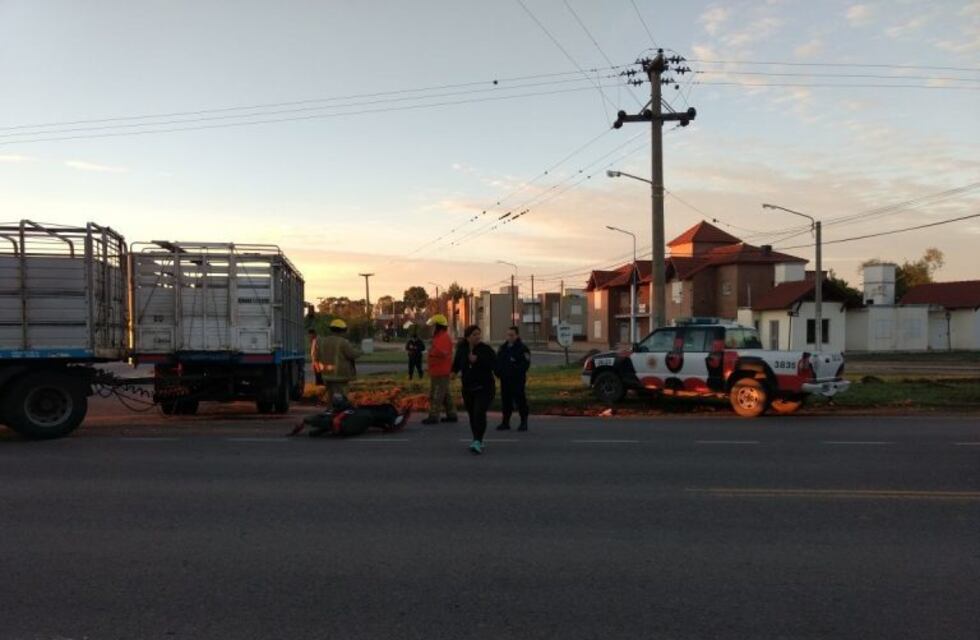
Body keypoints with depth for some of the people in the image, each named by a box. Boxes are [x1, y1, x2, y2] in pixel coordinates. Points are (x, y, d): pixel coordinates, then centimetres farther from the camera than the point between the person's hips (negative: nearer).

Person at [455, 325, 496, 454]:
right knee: (472, 415, 10)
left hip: (484, 388, -5)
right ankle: (477, 440, 25)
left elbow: (494, 363, -18)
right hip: (468, 389, 5)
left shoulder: (485, 349, -6)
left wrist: (478, 360, -24)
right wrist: (454, 372, 4)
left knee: (479, 413, -18)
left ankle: (478, 442, -23)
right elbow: (457, 364, 21)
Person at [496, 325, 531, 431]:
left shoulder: (523, 348, -5)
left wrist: (515, 371, -21)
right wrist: (498, 372, 2)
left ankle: (524, 423, 6)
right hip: (505, 379, 6)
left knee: (520, 401, -2)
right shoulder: (503, 348, 15)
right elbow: (497, 361, 19)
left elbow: (525, 364, -13)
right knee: (506, 401, 10)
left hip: (517, 380, -6)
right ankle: (505, 422, 18)